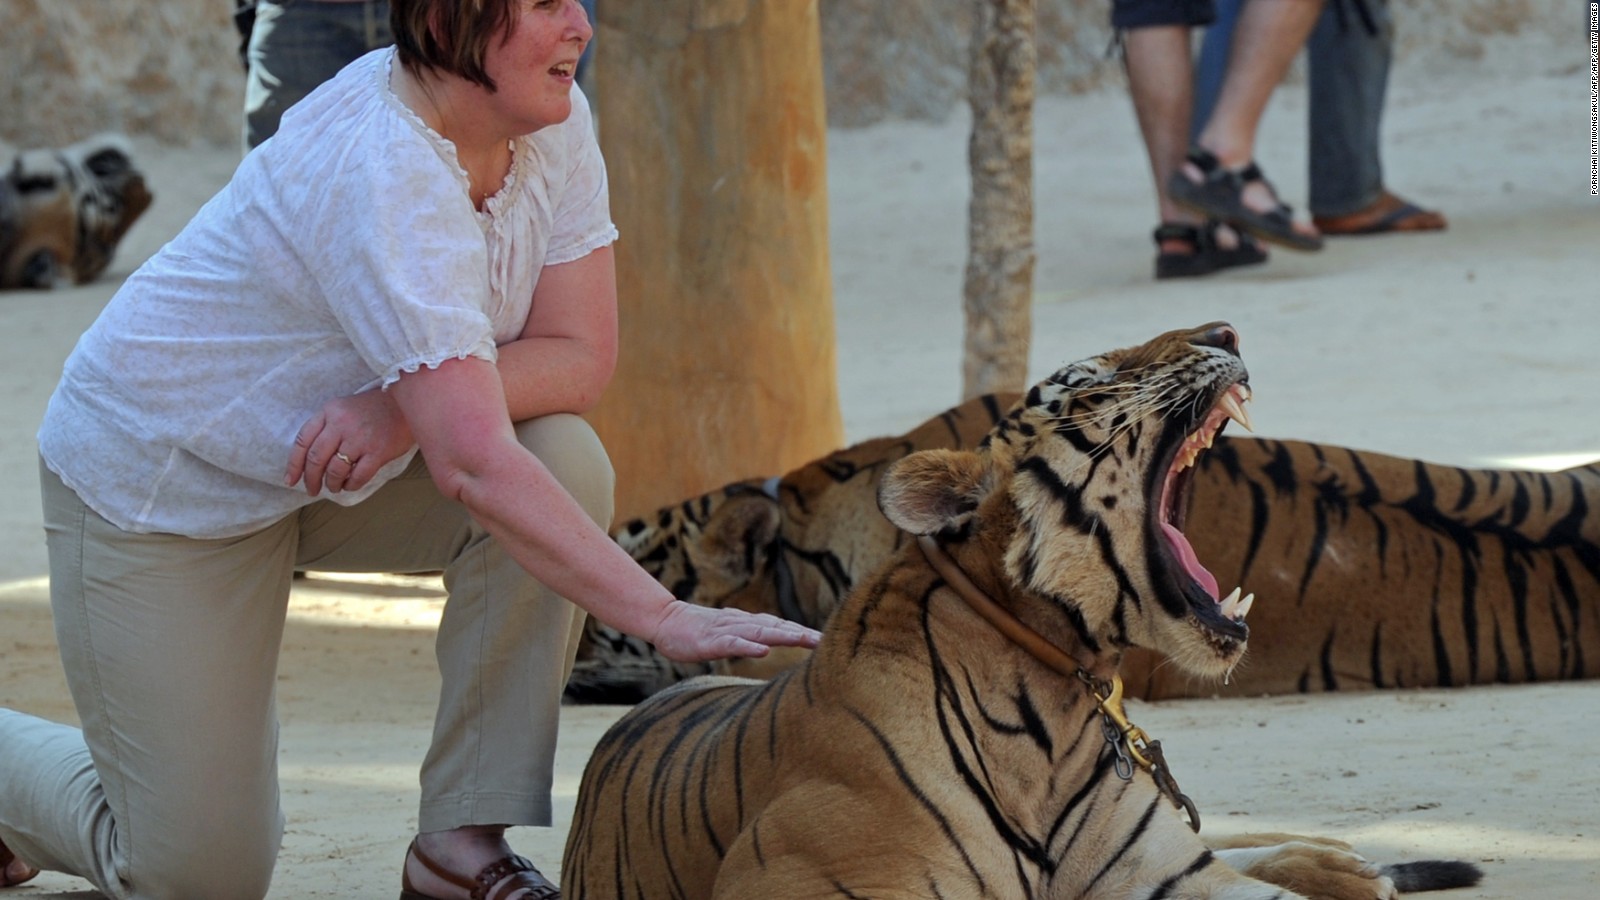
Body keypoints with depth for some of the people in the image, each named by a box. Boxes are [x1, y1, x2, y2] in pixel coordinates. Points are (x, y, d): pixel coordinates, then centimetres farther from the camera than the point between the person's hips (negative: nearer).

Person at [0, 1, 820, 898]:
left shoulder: (555, 125, -12)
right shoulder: (377, 177, -35)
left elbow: (580, 356, -12)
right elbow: (474, 466, -42)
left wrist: (406, 404, -31)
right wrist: (667, 617, -45)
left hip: (341, 465, 7)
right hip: (162, 478, -7)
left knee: (566, 461, -21)